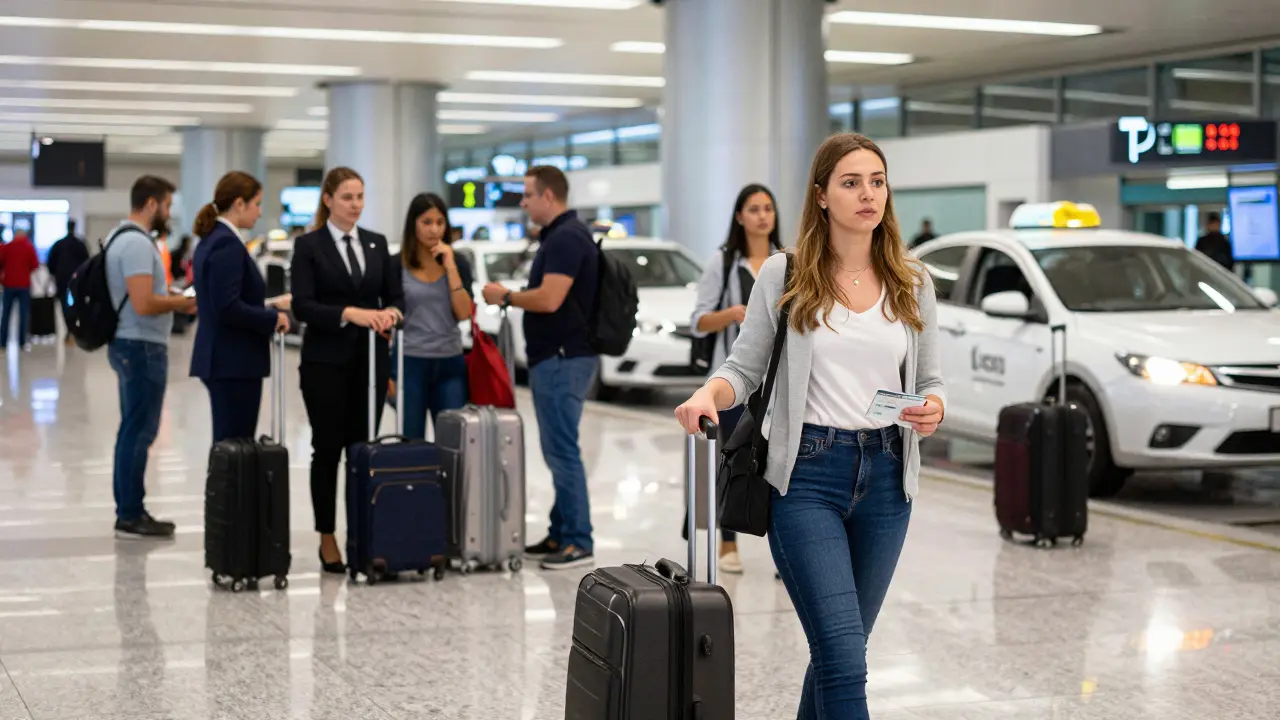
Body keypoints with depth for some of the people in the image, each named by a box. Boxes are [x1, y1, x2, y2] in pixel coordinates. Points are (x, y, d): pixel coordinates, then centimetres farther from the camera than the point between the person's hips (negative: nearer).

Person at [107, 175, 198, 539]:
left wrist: (174, 299, 11)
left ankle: (129, 511, 20)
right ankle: (131, 516, 1)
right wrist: (182, 302, -11)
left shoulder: (124, 237, 14)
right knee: (138, 432, -5)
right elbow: (144, 304, -26)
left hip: (130, 345, 11)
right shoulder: (137, 243, -19)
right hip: (141, 347, -11)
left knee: (134, 431, 14)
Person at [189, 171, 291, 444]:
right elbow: (228, 307, -23)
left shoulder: (212, 240, 15)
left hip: (220, 359, 10)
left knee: (227, 443, 12)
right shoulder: (228, 244, -16)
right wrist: (273, 318, -11)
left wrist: (268, 312, 12)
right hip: (234, 361, -10)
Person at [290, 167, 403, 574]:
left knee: (364, 447, 4)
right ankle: (327, 539, 8)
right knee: (327, 448, 1)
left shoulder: (377, 243, 10)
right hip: (326, 361, -4)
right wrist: (350, 313, -25)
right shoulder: (309, 245, -4)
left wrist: (390, 312, -15)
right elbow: (302, 306, -13)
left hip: (370, 361, 4)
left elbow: (394, 295, 8)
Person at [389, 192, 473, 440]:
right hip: (410, 364, -2)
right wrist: (388, 371, -4)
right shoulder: (397, 265, -1)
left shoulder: (458, 263, 5)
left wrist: (450, 266, -12)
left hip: (450, 365, 2)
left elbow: (464, 313, -7)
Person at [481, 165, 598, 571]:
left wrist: (506, 297, -11)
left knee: (562, 450, -8)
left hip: (563, 359, -11)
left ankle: (578, 542, -5)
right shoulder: (560, 235, 17)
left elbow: (549, 299, -25)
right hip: (554, 357, 11)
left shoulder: (566, 237, -16)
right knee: (557, 450, 14)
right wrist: (512, 299, 14)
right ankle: (561, 535, 20)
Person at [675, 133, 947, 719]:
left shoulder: (913, 285, 9)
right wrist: (709, 394, -19)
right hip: (808, 474, -4)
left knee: (840, 649, 13)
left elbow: (929, 379, 14)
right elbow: (745, 367, 3)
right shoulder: (784, 275, 0)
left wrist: (933, 409, -9)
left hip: (885, 477, 4)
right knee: (844, 656, -14)